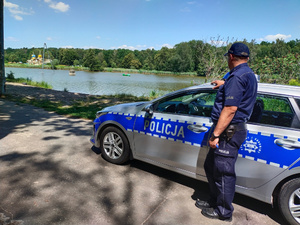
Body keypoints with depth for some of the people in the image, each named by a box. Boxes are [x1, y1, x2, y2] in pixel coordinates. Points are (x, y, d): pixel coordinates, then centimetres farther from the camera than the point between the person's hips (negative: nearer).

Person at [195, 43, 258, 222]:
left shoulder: (237, 76, -18)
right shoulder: (249, 74, 15)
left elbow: (230, 109, -26)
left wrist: (216, 134, -24)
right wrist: (225, 85, 51)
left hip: (229, 131, -11)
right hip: (234, 129, 11)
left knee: (224, 172, 3)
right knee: (211, 166, 20)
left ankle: (224, 212, 22)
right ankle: (215, 202, 37)